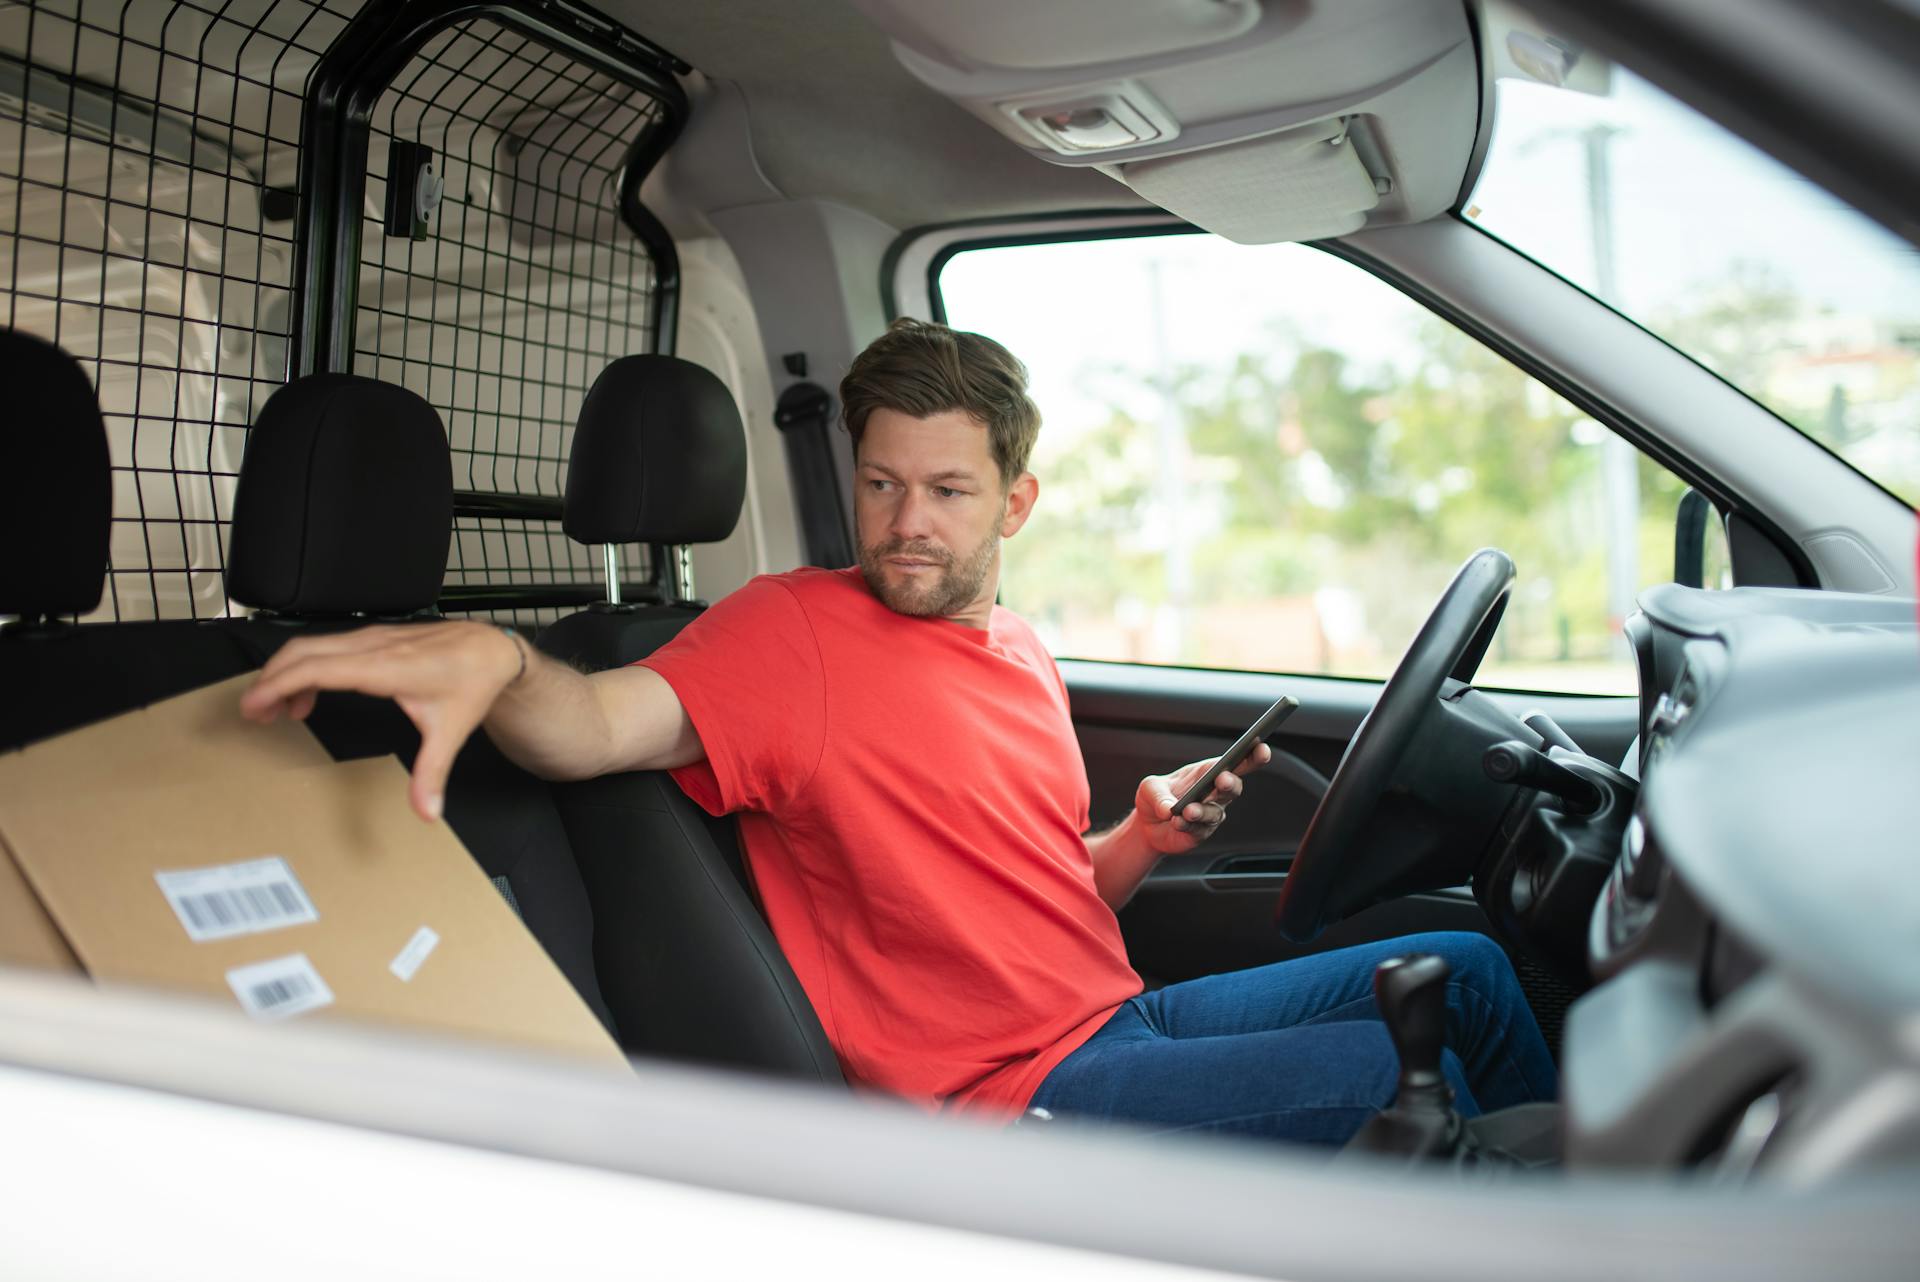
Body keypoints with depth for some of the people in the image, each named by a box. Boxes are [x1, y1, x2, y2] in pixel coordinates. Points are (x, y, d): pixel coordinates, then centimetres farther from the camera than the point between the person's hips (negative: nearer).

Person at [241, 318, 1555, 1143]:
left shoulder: (1025, 651, 11)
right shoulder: (794, 630, -12)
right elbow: (598, 722, -31)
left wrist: (1147, 836, -1)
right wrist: (492, 658, -52)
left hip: (1122, 1017, 8)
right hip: (1022, 1097, -8)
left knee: (1462, 967, 11)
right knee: (1407, 1076, -15)